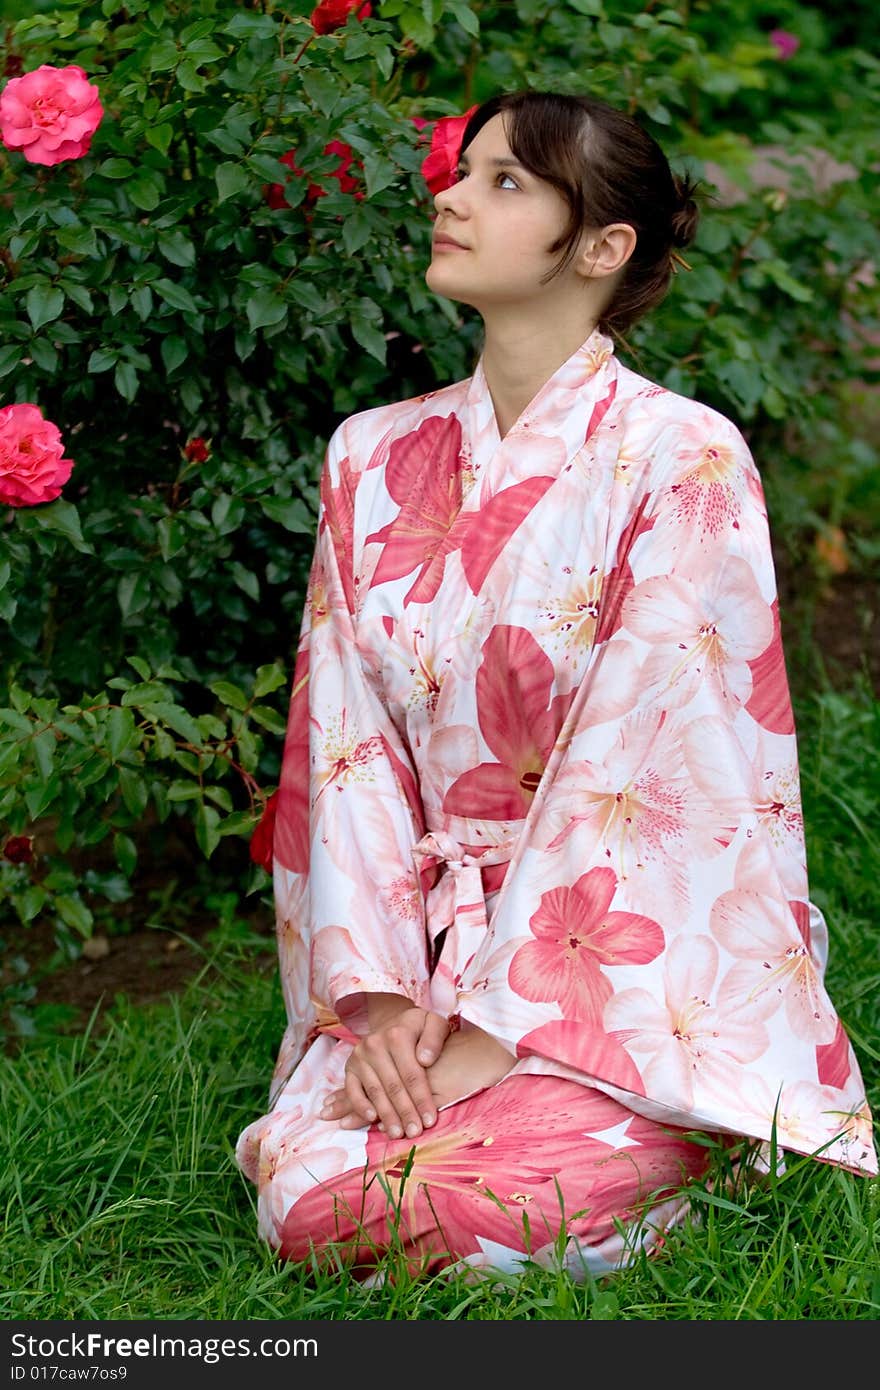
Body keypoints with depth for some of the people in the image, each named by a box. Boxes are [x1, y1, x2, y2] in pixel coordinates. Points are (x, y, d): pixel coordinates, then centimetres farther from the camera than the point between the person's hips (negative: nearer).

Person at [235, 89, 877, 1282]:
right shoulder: (374, 460, 8)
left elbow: (636, 763, -15)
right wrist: (379, 998, -9)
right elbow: (347, 743, 3)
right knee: (309, 1192, -21)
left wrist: (495, 1027, -19)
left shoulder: (683, 460, -9)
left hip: (630, 965, -4)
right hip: (433, 947, 4)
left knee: (466, 1206, -27)